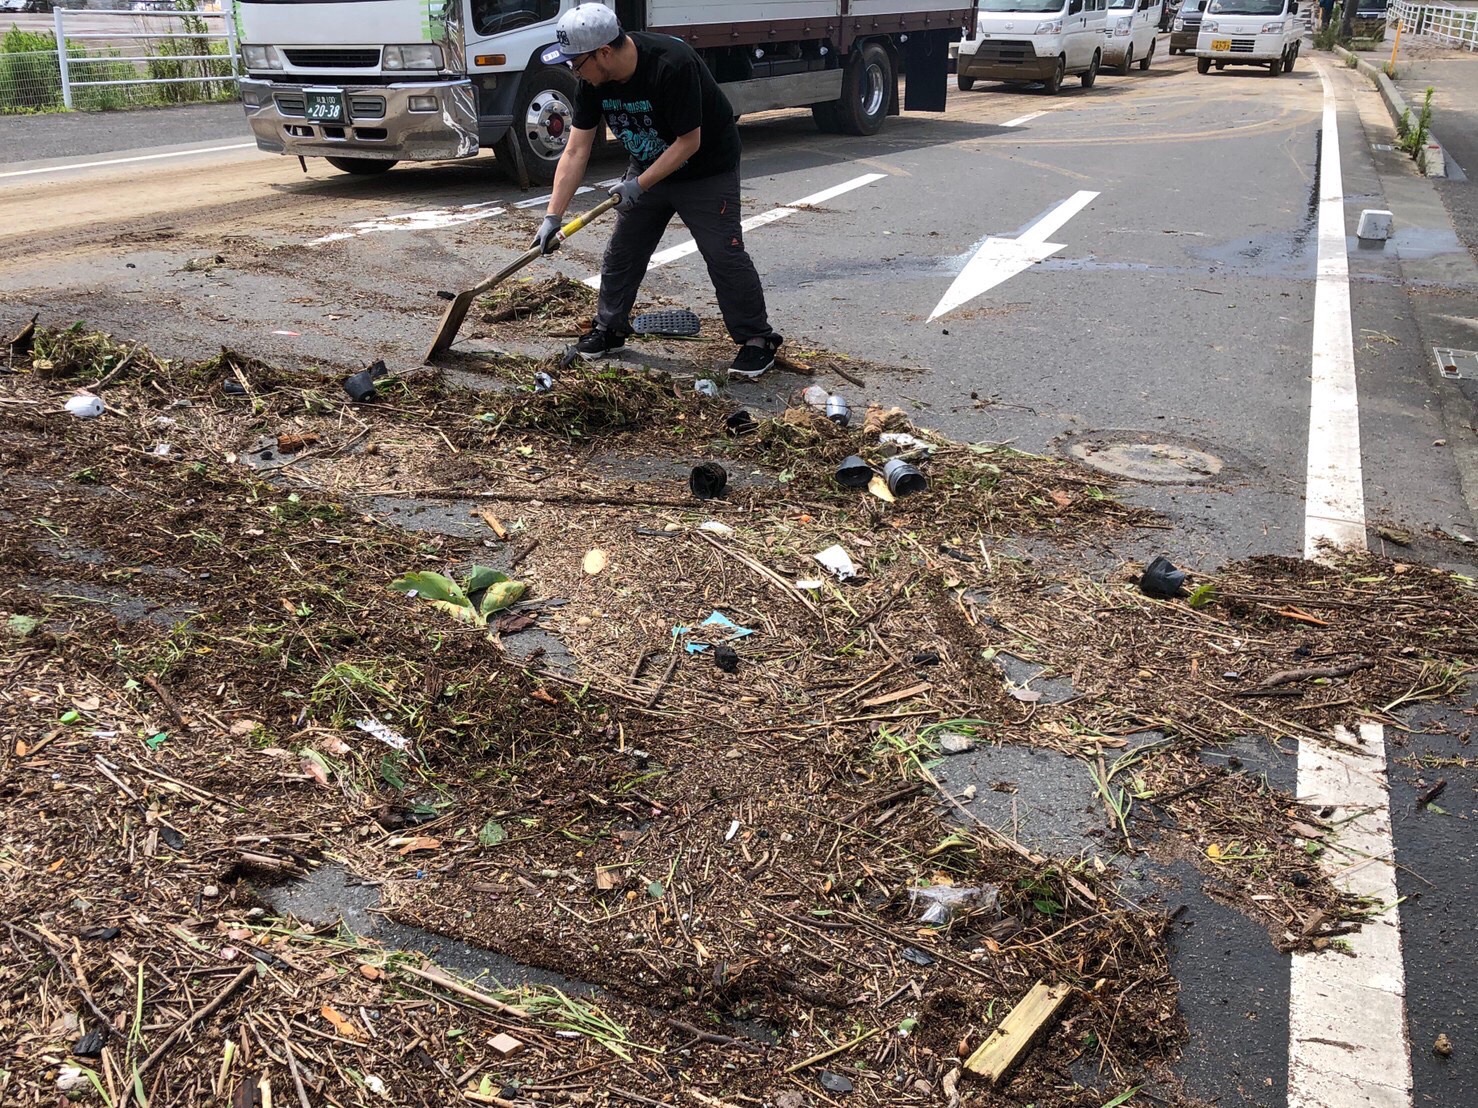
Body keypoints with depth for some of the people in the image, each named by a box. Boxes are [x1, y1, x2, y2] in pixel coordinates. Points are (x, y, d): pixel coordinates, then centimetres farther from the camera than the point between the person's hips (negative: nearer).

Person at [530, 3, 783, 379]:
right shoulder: (594, 81, -14)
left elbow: (688, 143, -28)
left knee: (724, 255, -9)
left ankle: (758, 339, 3)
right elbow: (576, 151, -11)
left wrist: (640, 185, -26)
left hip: (707, 170, -6)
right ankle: (610, 329, 25)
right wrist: (553, 216, -16)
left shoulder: (672, 65, -34)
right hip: (647, 168, 7)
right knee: (621, 253, 9)